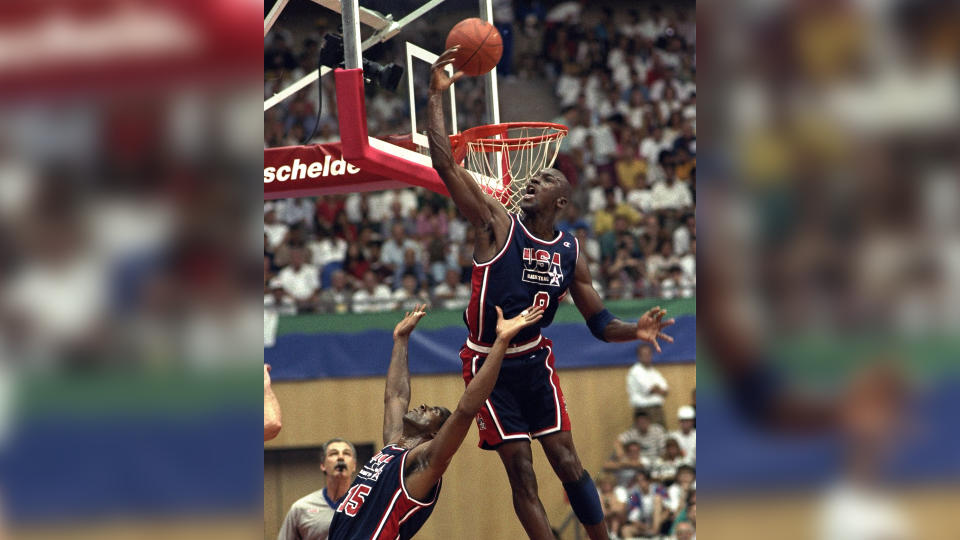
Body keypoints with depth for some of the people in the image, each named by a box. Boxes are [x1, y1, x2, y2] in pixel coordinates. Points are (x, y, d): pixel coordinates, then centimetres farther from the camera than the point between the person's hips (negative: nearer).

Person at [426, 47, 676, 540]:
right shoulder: (497, 226, -11)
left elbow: (599, 323, 6)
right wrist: (436, 96, -26)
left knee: (567, 462, 2)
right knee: (521, 473, -1)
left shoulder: (570, 252, 0)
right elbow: (445, 164, -21)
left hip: (535, 361, 3)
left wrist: (635, 332, -16)